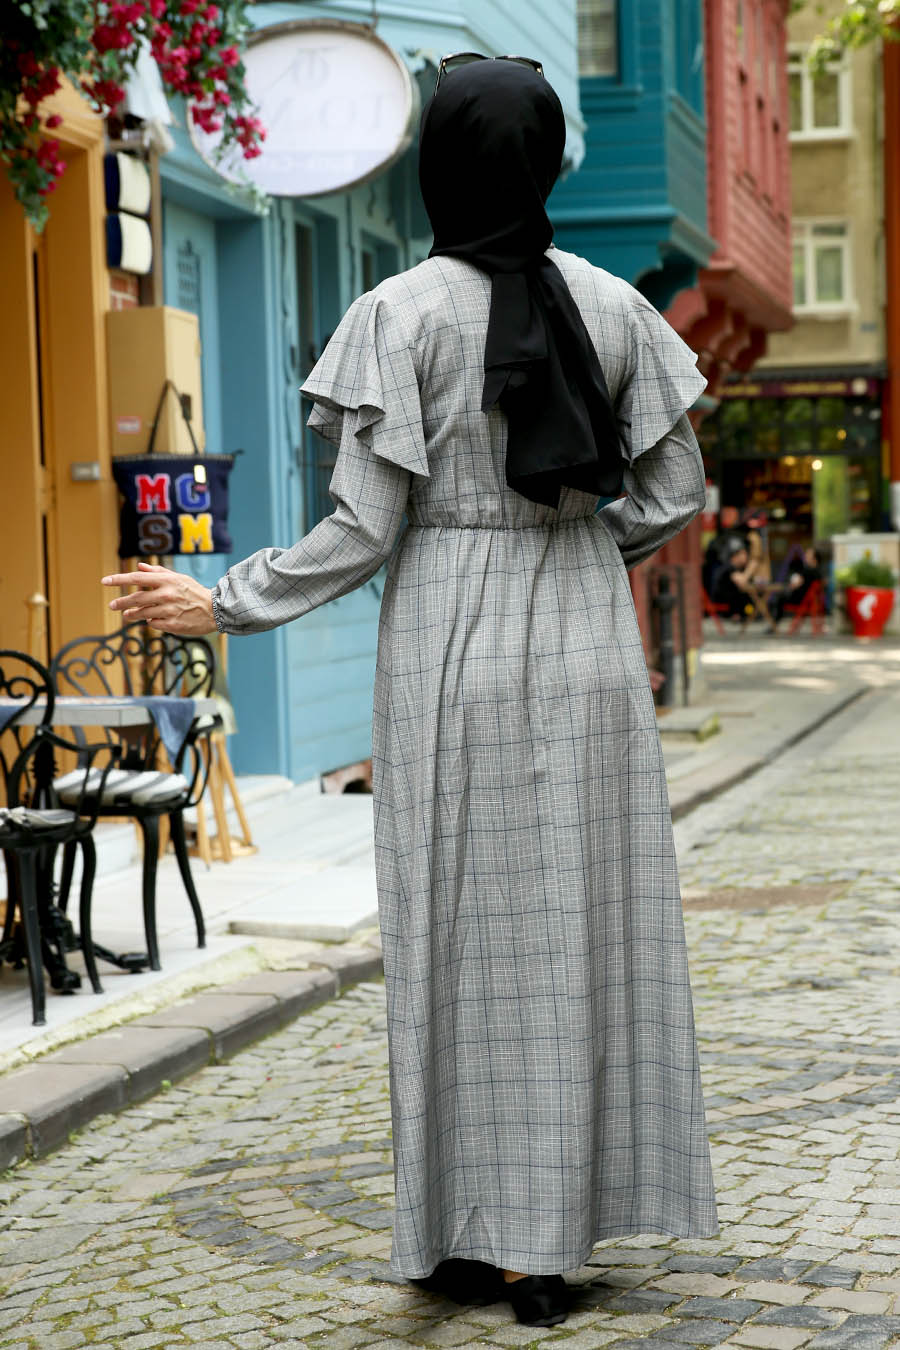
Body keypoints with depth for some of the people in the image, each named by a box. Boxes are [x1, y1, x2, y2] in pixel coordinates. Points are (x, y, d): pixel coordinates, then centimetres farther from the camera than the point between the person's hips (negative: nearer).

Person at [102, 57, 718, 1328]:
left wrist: (220, 603, 0)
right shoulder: (611, 304, 1)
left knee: (468, 938, 5)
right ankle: (559, 1235, 15)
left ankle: (487, 1241, 13)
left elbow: (362, 529, -11)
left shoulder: (403, 315, -9)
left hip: (451, 653, -3)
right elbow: (674, 494, 5)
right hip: (588, 652, 3)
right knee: (589, 925, 9)